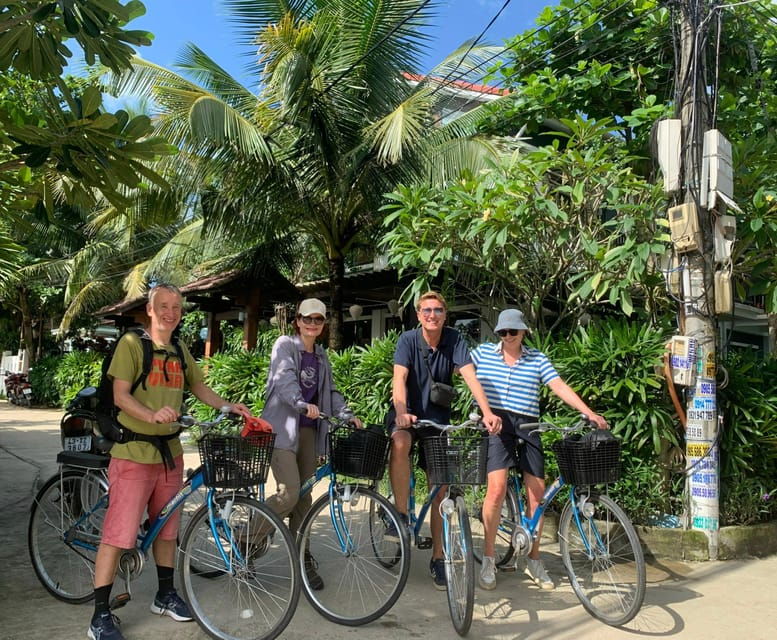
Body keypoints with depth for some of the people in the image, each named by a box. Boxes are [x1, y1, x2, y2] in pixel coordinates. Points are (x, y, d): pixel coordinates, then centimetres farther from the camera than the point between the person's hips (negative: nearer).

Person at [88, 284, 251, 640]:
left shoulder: (180, 352, 12)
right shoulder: (132, 343, -8)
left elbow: (198, 387, 23)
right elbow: (120, 395, -14)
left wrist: (228, 406, 8)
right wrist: (152, 414, -31)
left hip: (170, 451, 7)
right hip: (134, 452, -6)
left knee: (166, 528, 16)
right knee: (118, 533, -6)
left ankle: (165, 596, 31)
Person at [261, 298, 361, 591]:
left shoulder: (321, 355, 19)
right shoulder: (285, 344, -1)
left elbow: (330, 391, 17)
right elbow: (284, 378, -19)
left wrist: (347, 415, 0)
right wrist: (302, 404, -36)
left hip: (309, 430, 6)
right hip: (282, 427, -6)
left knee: (304, 497, 8)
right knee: (289, 493, -17)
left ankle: (302, 559, 20)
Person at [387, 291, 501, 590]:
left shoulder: (454, 340, -7)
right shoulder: (408, 340, -11)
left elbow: (470, 375, -18)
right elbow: (400, 377, -24)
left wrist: (488, 412, -32)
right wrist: (401, 412, -42)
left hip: (438, 418, 2)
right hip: (408, 414, -2)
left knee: (440, 487, 2)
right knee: (400, 443, -37)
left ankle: (438, 557, 15)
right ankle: (401, 515, -20)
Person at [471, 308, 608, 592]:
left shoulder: (538, 359, 10)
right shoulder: (483, 353, 9)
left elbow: (560, 387, 1)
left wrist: (589, 413, -10)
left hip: (528, 426, 3)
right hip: (496, 423, -3)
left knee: (537, 492, 1)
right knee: (497, 487, -18)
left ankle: (534, 560, 20)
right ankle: (488, 560, -3)